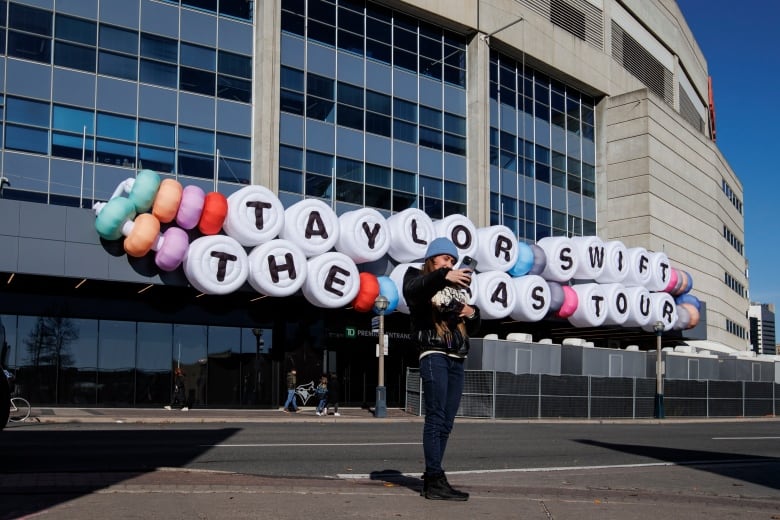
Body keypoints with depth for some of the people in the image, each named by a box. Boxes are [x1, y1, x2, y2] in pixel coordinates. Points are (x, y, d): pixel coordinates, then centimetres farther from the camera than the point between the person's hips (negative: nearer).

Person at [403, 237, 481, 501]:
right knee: (436, 417, -12)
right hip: (434, 354, -6)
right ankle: (435, 480, -13)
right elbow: (411, 290, -21)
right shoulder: (420, 279, 7)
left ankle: (431, 478, 7)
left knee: (446, 421, 4)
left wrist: (472, 313, 2)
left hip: (458, 359, 6)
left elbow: (472, 328, 25)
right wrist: (443, 276, -37)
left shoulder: (457, 289, 23)